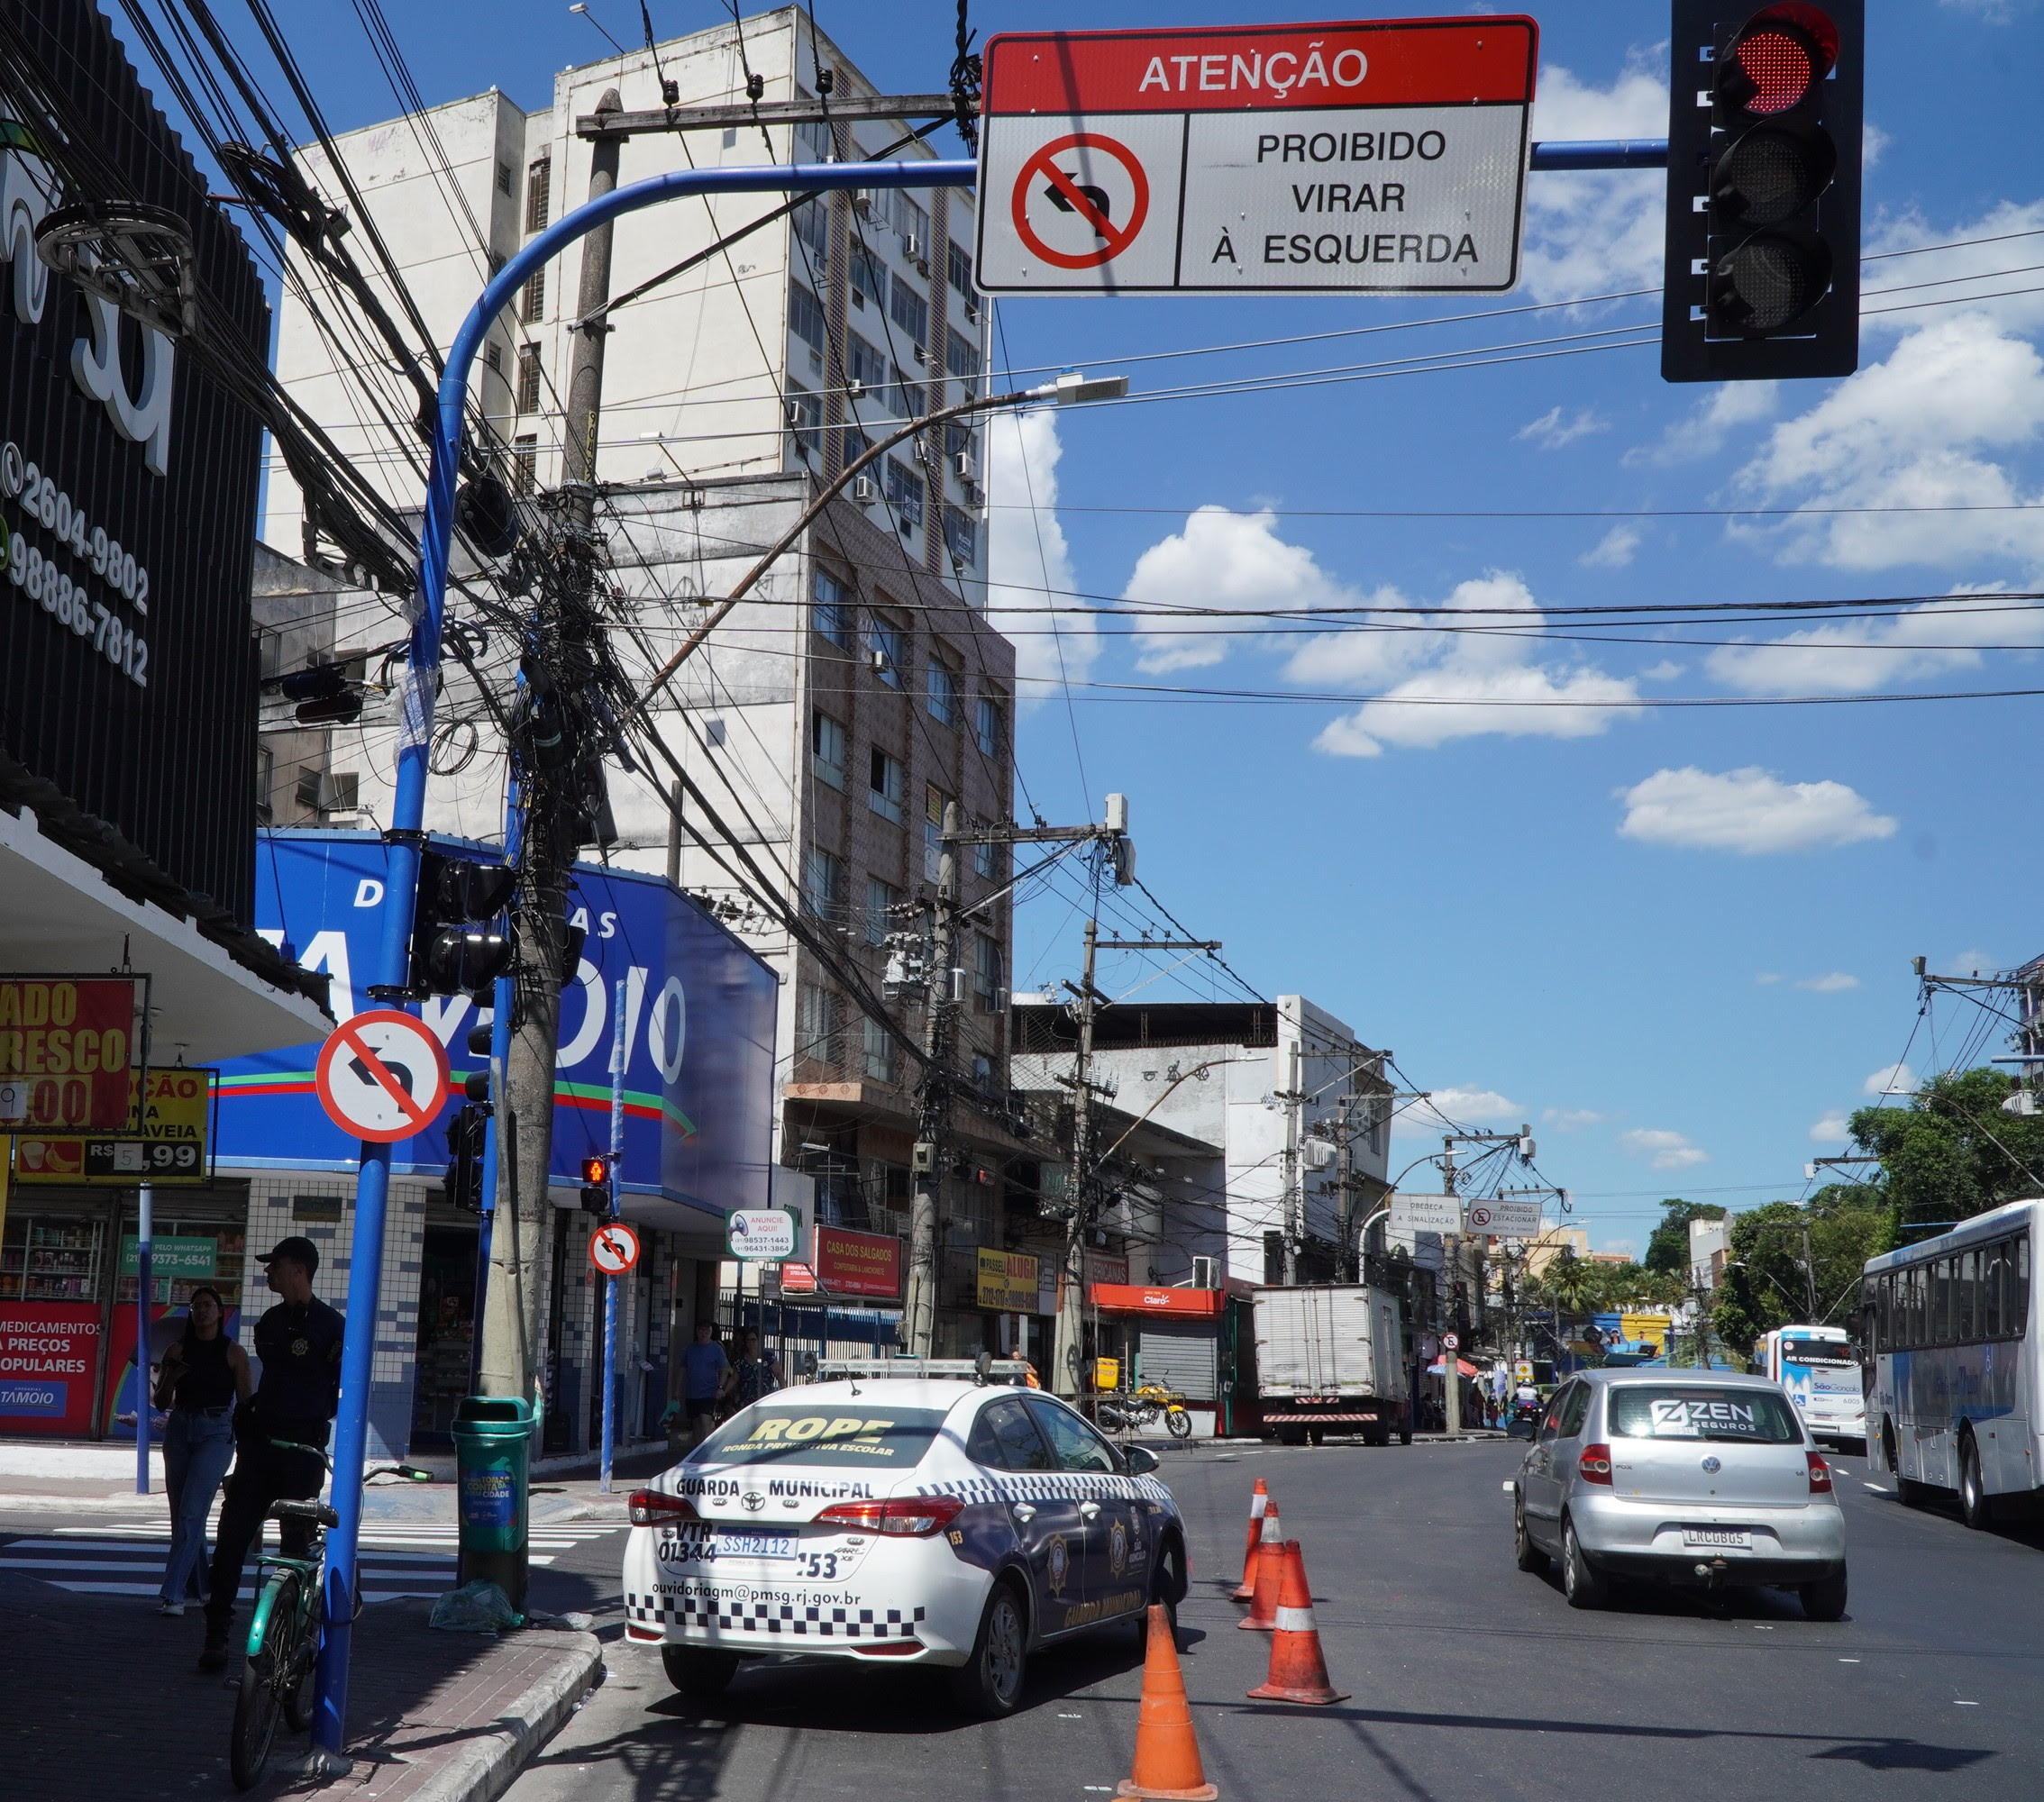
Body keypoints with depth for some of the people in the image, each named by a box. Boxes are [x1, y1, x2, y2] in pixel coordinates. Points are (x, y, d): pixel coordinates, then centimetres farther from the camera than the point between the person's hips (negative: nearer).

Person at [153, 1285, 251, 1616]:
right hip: (179, 1430, 4)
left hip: (216, 1433, -4)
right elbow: (161, 1402, 11)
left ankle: (172, 1594, -16)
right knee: (181, 1514, 9)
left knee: (191, 1513, -14)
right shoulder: (178, 1350, 8)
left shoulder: (233, 1353, 1)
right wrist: (170, 1378, -9)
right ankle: (199, 1588, 23)